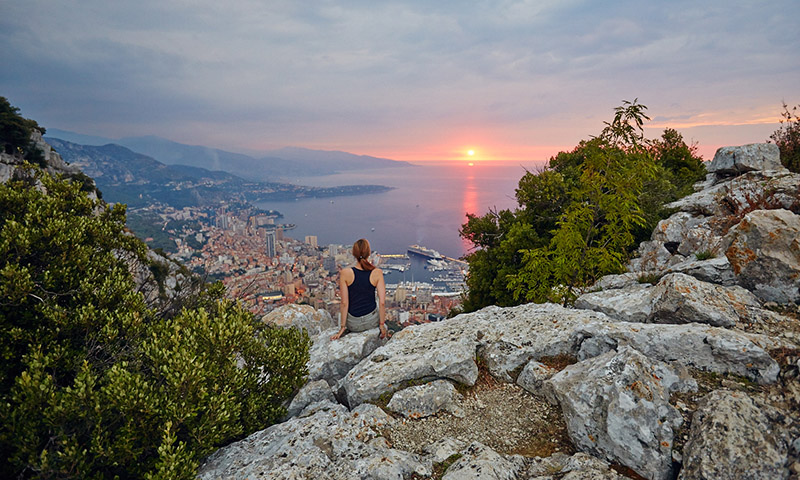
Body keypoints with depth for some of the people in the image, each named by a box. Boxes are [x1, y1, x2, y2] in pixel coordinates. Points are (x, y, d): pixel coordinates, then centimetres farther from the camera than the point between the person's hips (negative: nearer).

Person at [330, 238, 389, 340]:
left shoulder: (345, 273, -18)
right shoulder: (377, 273, -16)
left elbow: (344, 303, -14)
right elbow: (382, 302, -15)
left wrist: (342, 327, -4)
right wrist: (382, 324, -2)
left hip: (353, 324, 0)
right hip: (372, 321, 1)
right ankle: (384, 333, 46)